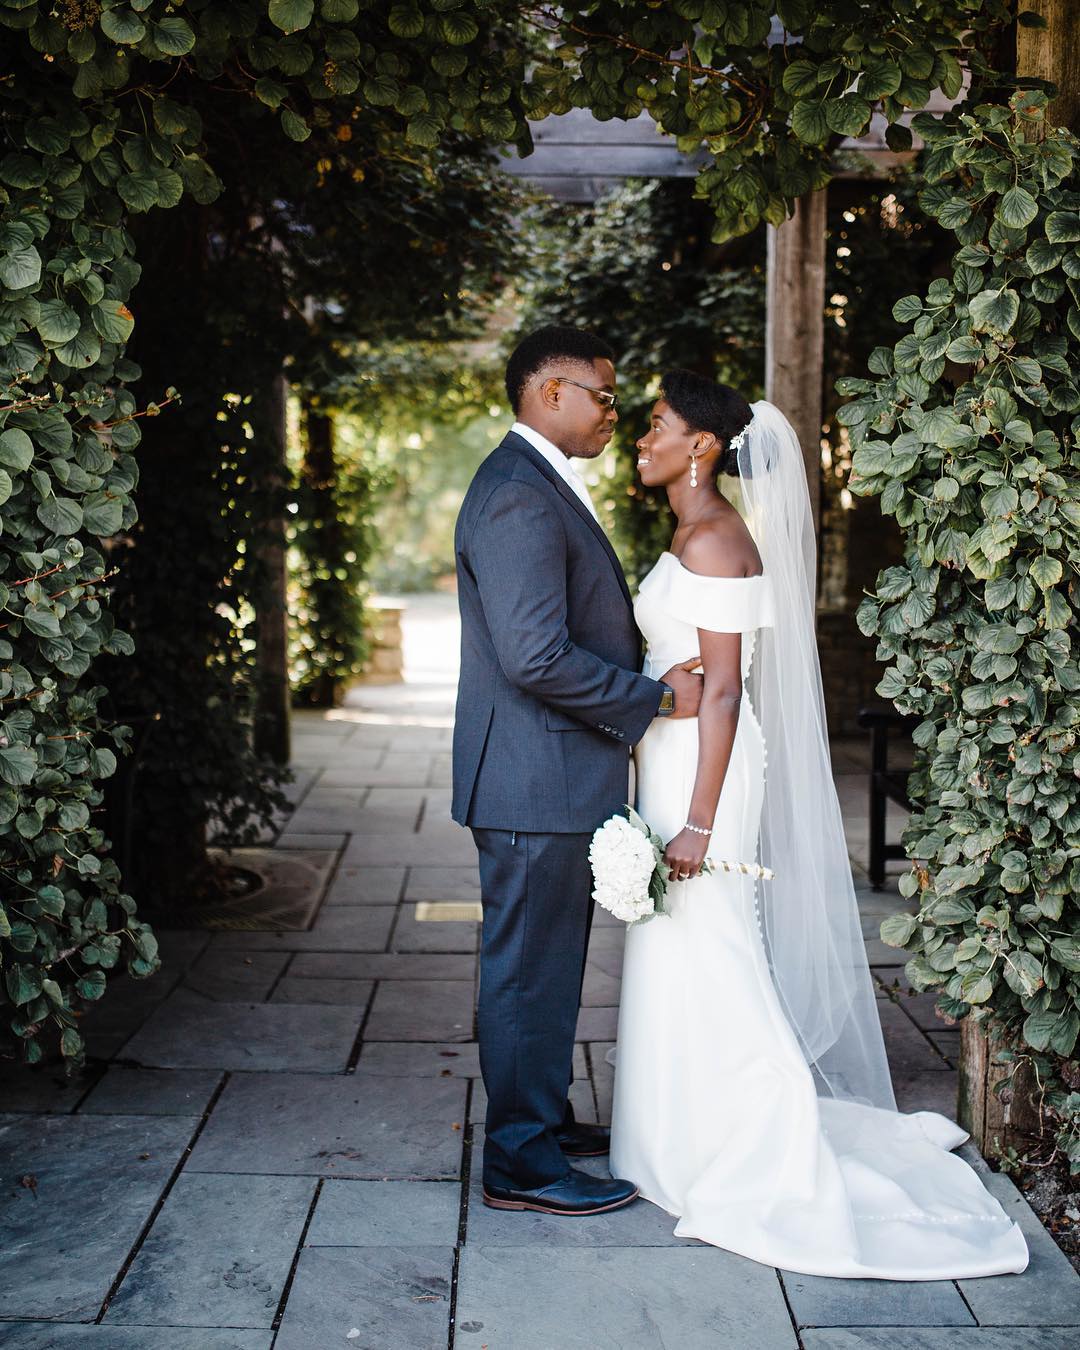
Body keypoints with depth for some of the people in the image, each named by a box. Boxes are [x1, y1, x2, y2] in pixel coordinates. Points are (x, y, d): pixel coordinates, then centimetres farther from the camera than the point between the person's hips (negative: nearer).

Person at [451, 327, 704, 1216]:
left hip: (556, 779, 11)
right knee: (530, 968, 1)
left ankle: (544, 1118, 35)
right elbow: (537, 656, -26)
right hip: (537, 783, -11)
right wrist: (656, 698, -16)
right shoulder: (518, 495, -19)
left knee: (549, 964, 20)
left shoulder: (541, 486, 16)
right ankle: (523, 1163, 13)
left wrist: (645, 680, 10)